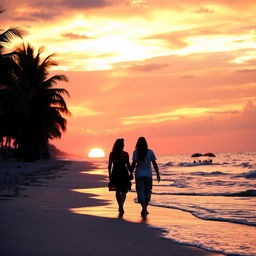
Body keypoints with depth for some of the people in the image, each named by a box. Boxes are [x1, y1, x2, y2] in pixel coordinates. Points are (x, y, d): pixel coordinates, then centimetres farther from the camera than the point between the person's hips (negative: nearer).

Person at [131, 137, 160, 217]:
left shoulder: (136, 152, -4)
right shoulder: (150, 152, 0)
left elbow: (133, 164, -10)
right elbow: (154, 164, 0)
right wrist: (158, 174, 6)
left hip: (139, 175, -1)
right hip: (148, 175, 2)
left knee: (140, 192, 0)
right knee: (147, 192, 15)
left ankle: (143, 208, -19)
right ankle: (145, 209, 20)